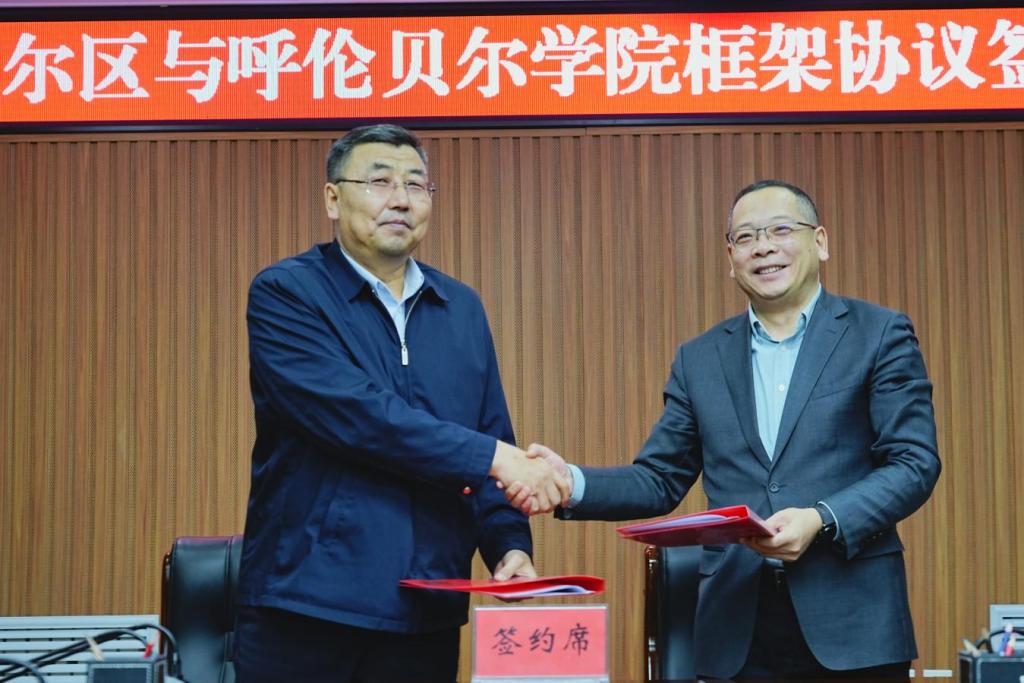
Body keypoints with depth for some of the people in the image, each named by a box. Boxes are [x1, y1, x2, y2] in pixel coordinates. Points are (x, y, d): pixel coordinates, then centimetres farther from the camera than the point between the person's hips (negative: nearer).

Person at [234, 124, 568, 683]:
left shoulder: (462, 308, 13)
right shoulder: (285, 294, -4)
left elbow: (491, 438, 13)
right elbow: (357, 415, -18)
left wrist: (510, 544, -3)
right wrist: (494, 457, -18)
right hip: (307, 606, -4)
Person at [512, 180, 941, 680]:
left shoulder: (880, 335, 2)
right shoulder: (700, 359, 13)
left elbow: (914, 464, -4)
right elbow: (659, 481, 12)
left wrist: (821, 520, -18)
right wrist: (572, 482, -6)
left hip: (852, 623, -2)